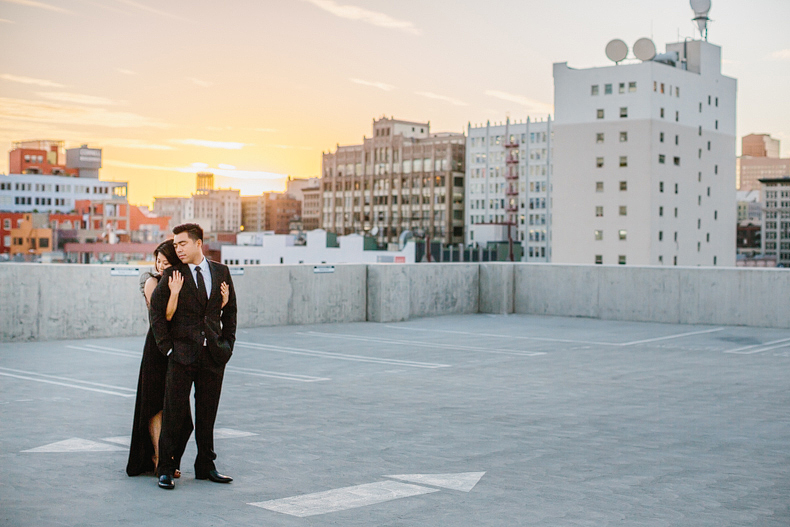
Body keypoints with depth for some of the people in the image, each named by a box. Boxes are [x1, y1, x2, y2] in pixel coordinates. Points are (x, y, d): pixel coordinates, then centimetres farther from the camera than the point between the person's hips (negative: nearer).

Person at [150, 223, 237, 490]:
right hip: (182, 353, -2)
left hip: (213, 355, 3)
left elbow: (229, 310, 14)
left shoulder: (221, 272, 8)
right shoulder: (172, 275, -1)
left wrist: (227, 344, 7)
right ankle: (166, 469, 9)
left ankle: (206, 467, 21)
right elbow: (156, 312, -2)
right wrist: (167, 347, -7)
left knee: (207, 413, 10)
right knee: (174, 413, -1)